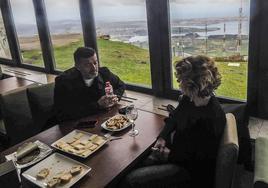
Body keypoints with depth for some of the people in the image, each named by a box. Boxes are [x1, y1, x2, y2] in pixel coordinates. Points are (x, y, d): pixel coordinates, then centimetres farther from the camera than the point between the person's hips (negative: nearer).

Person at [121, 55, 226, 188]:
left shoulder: (211, 118, -32)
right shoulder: (188, 99, -7)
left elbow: (201, 160, -23)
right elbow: (174, 117, 12)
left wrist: (171, 155, -14)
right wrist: (163, 137, -3)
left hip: (189, 168, -8)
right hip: (176, 150, 8)